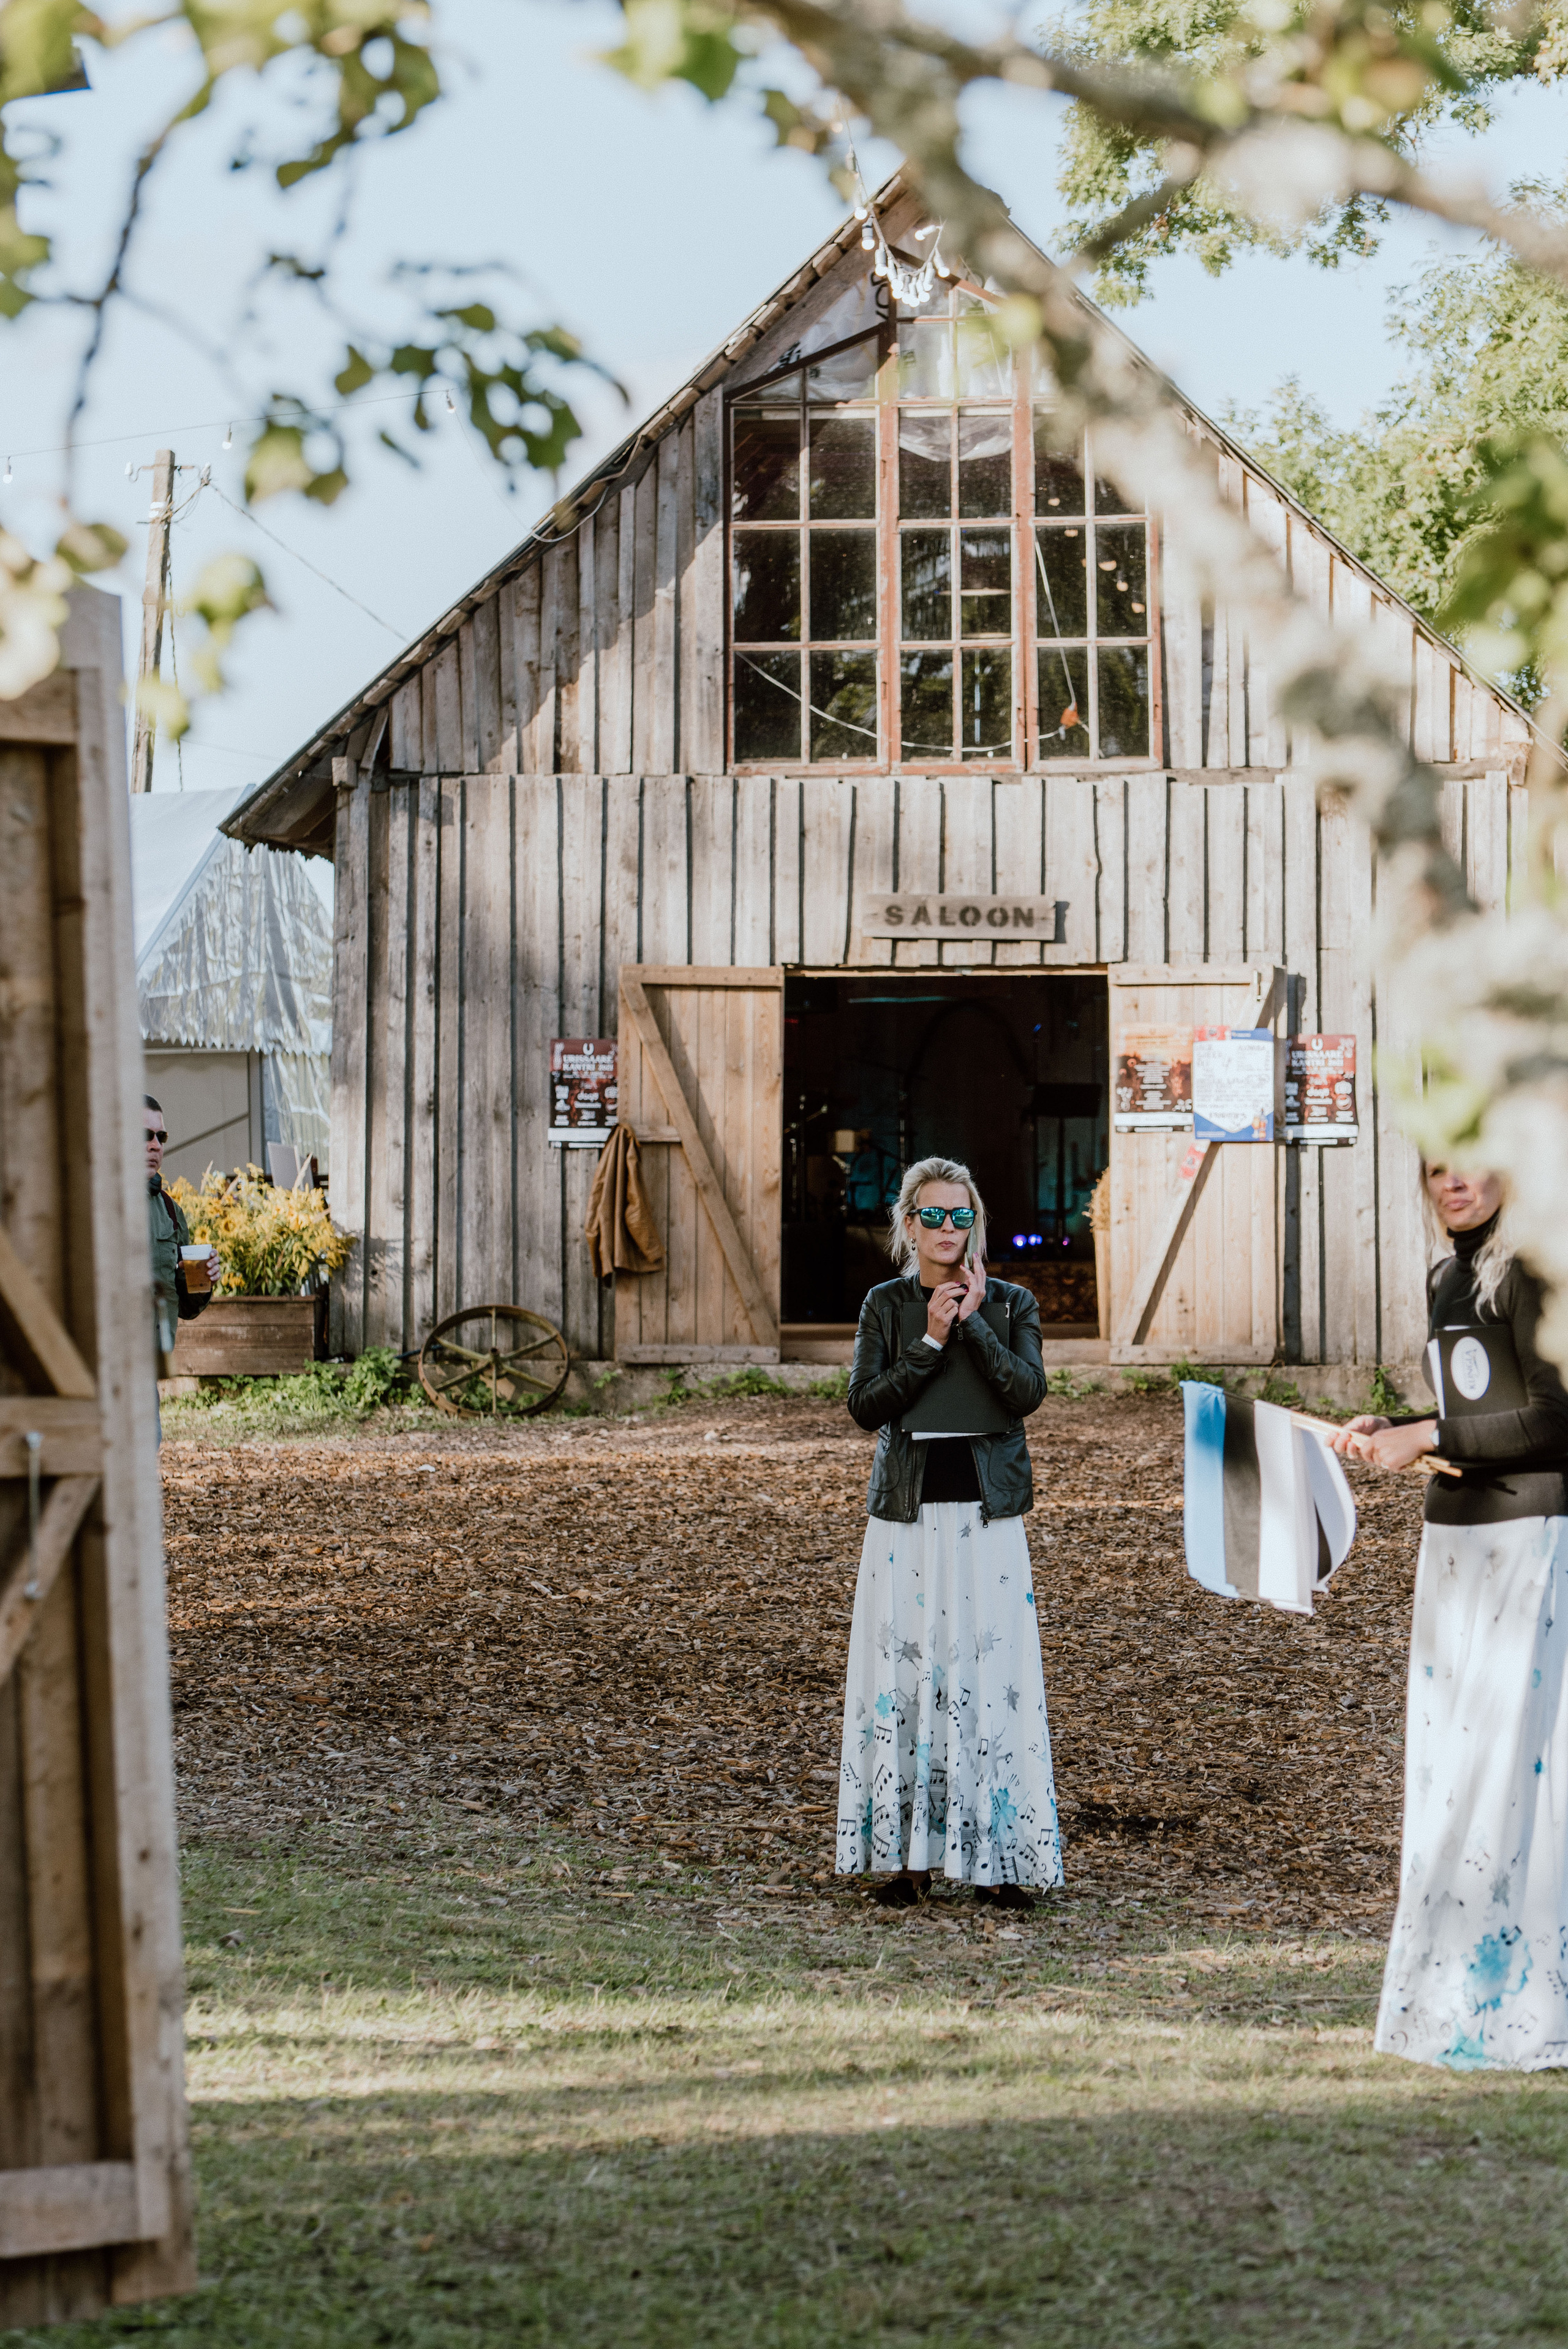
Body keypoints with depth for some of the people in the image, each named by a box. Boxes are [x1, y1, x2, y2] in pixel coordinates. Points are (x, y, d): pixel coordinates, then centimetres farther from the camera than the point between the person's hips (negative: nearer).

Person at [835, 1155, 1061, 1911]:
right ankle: (907, 1856, 6)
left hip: (987, 1518, 0)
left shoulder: (1011, 1304, 6)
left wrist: (972, 1323, -14)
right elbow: (865, 1406, -6)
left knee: (991, 1678, -3)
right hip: (907, 1516, 0)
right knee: (902, 1678, -1)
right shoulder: (886, 1307, 6)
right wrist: (930, 1342, -13)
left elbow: (1028, 1393, -10)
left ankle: (997, 1858, 2)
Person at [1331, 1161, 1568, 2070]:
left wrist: (1427, 1437, -16)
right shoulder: (1449, 1281, 14)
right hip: (1457, 1533, 9)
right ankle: (1461, 1987, 18)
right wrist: (1390, 1429, 7)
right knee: (1451, 1752, 11)